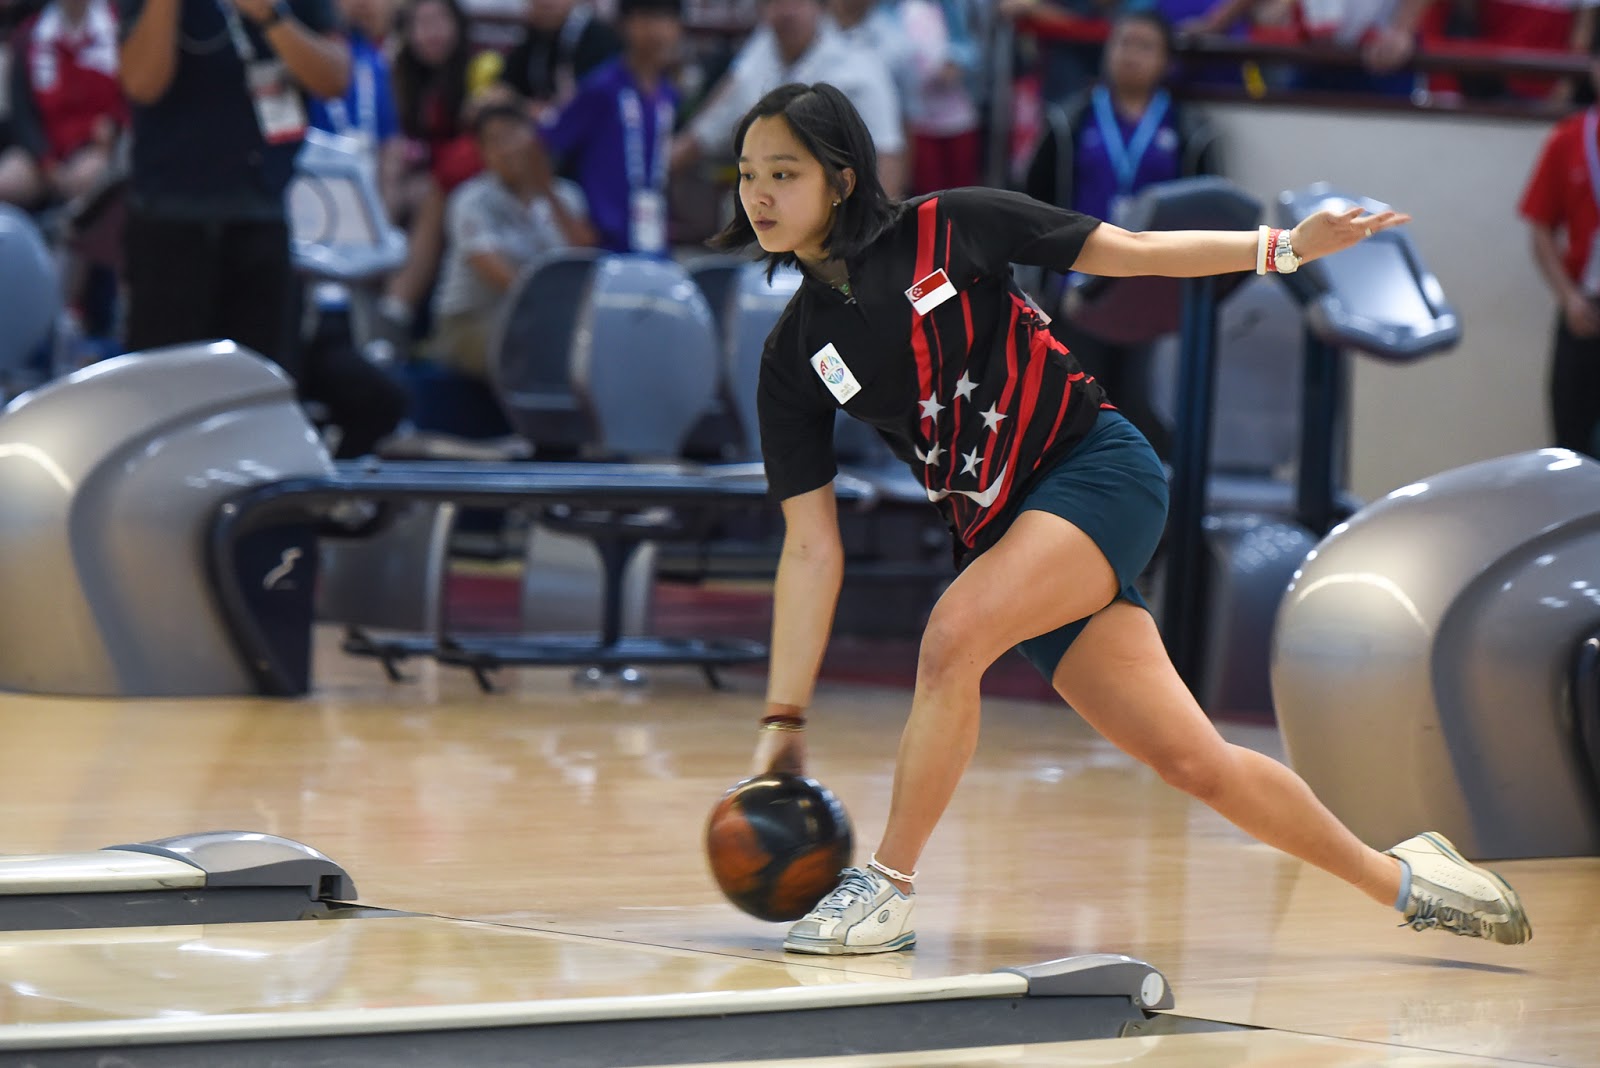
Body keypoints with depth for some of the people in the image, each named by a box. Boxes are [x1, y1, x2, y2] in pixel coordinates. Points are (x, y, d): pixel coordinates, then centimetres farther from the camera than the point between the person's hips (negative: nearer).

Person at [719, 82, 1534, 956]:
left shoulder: (945, 228, -6)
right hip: (1004, 537, 4)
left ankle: (887, 886, -13)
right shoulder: (794, 358, 2)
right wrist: (784, 719, -4)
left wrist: (1285, 247, -8)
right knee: (1193, 762, 1)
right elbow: (811, 547, 1)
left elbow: (1129, 253, 1)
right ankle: (1396, 877, 20)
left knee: (952, 637, -28)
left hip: (1099, 468, -4)